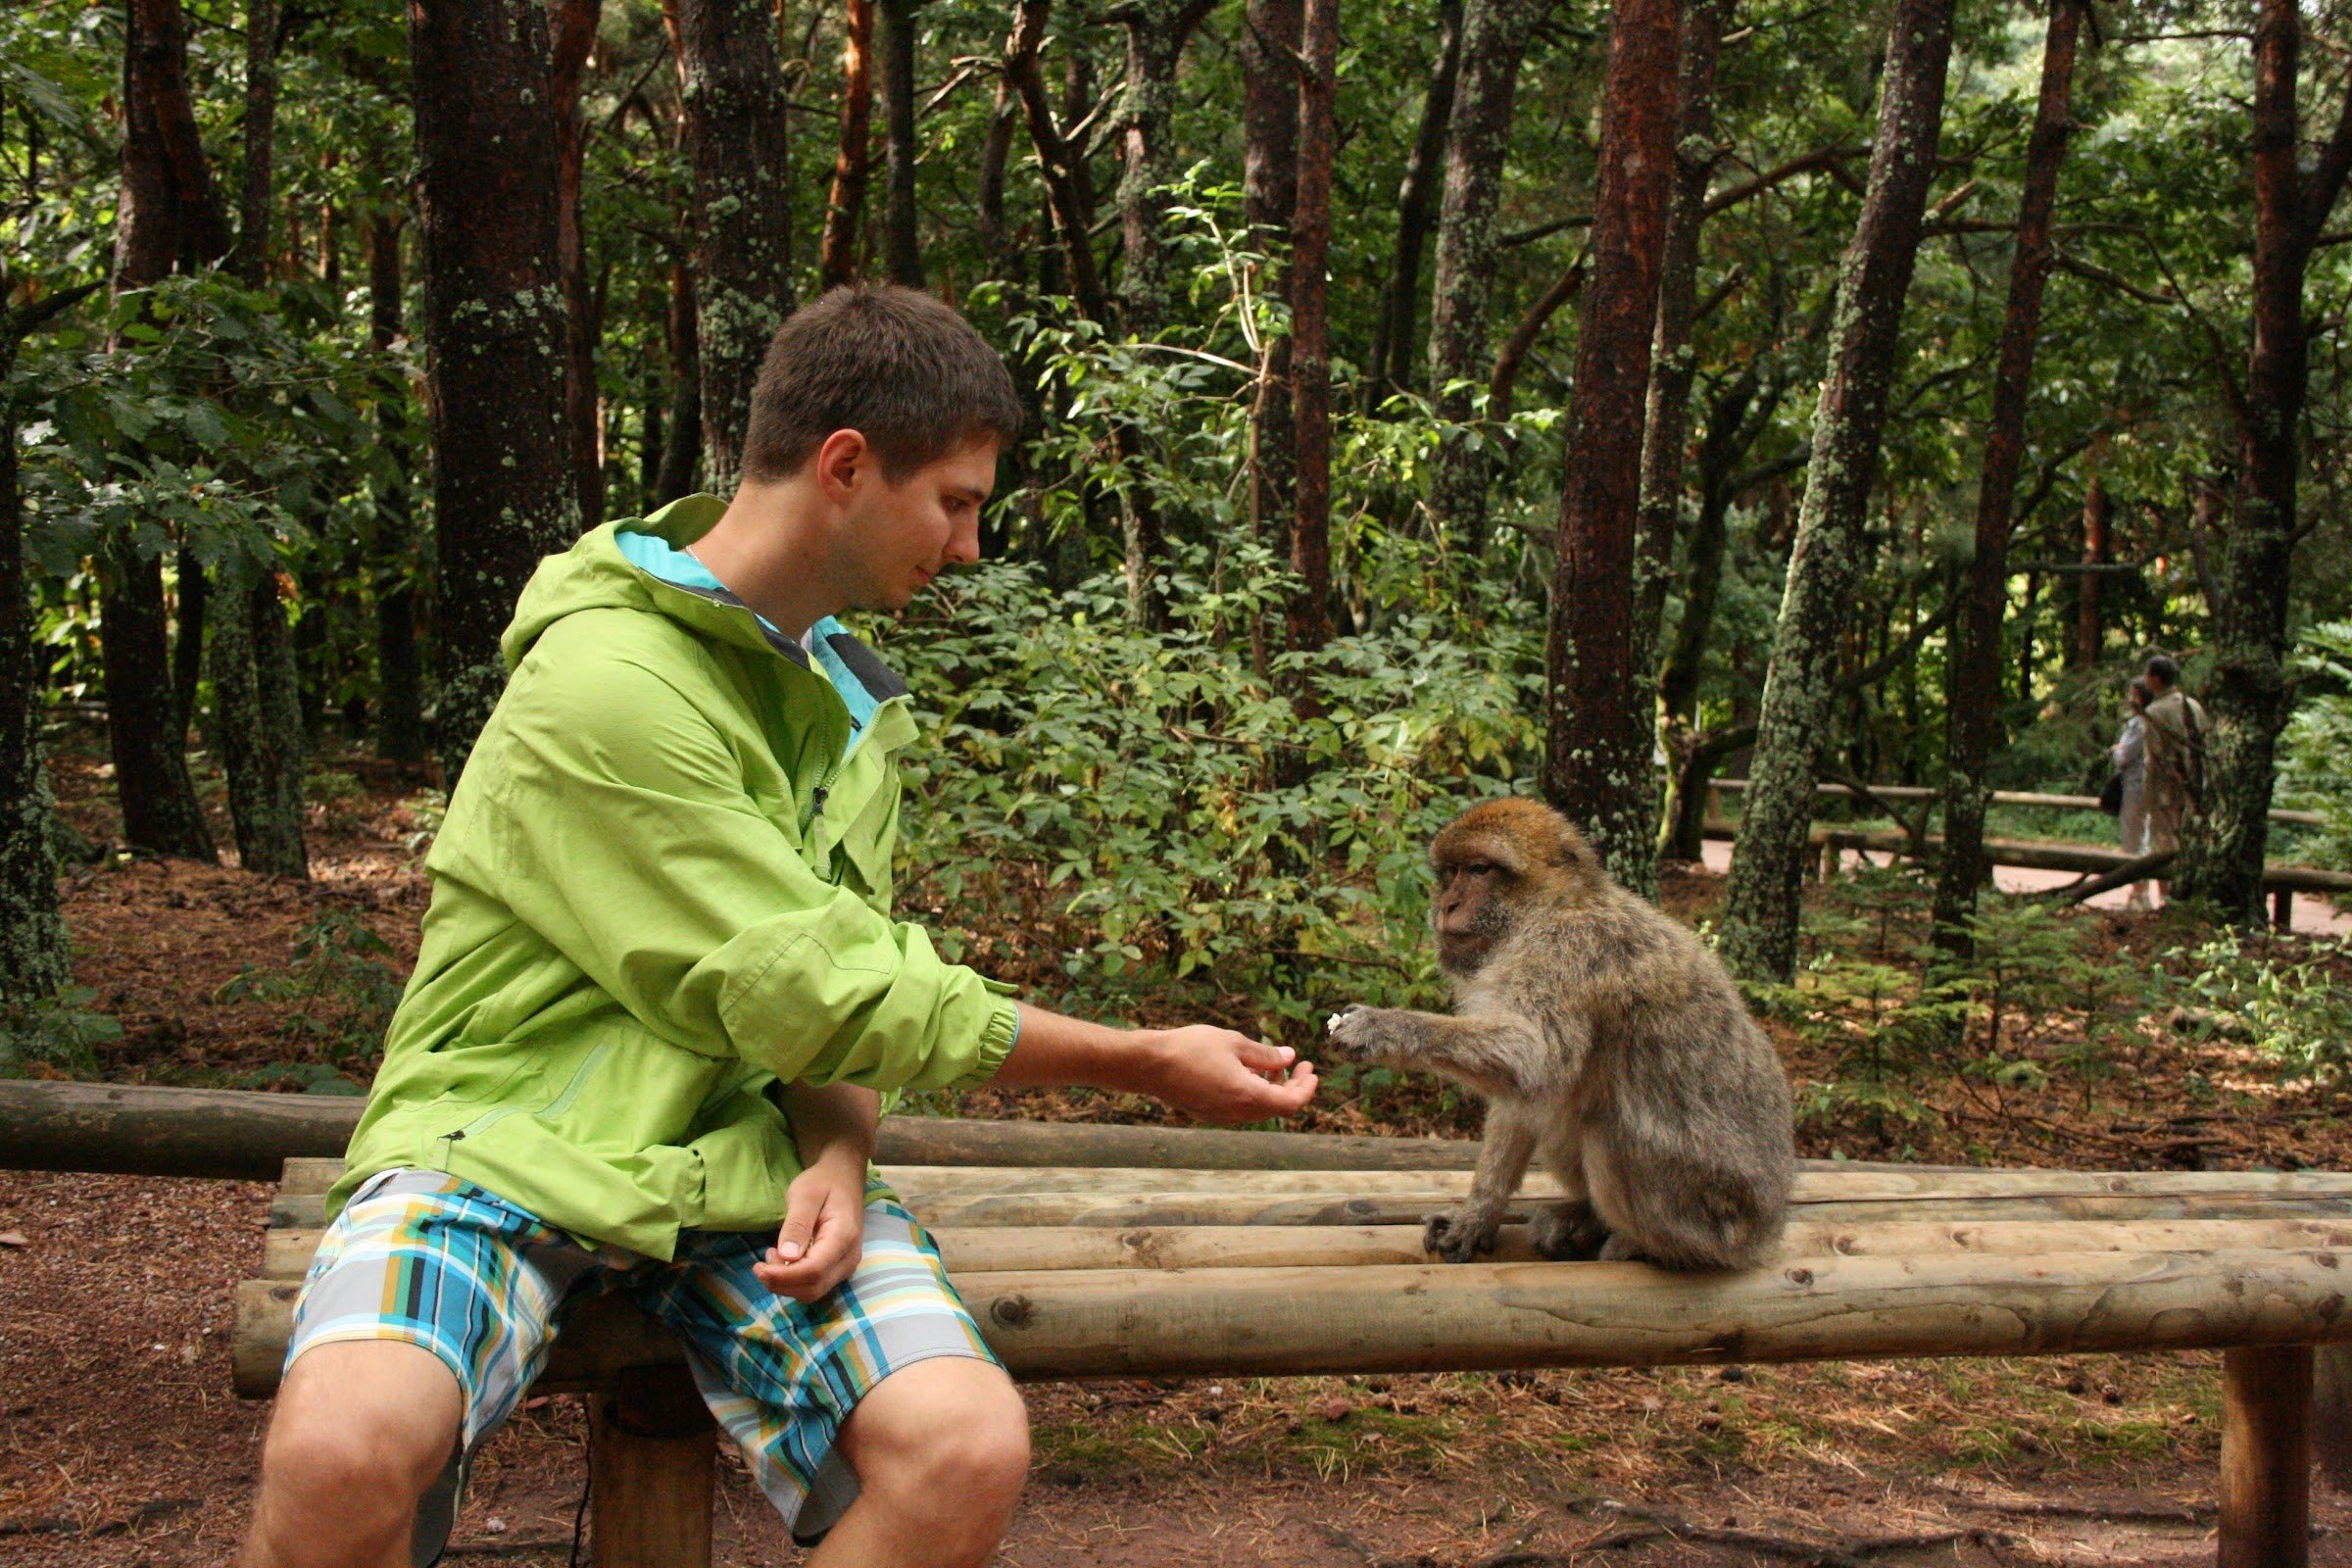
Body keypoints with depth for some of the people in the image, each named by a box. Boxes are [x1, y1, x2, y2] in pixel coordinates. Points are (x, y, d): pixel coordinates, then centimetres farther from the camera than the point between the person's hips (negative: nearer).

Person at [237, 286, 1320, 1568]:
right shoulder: (604, 680, -17)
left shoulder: (847, 695, 10)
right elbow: (810, 995, -17)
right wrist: (1147, 1066, -11)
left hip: (736, 1159, 6)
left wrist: (837, 1150, -11)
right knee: (344, 1451, -35)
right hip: (508, 1142, -5)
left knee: (970, 1447, -22)